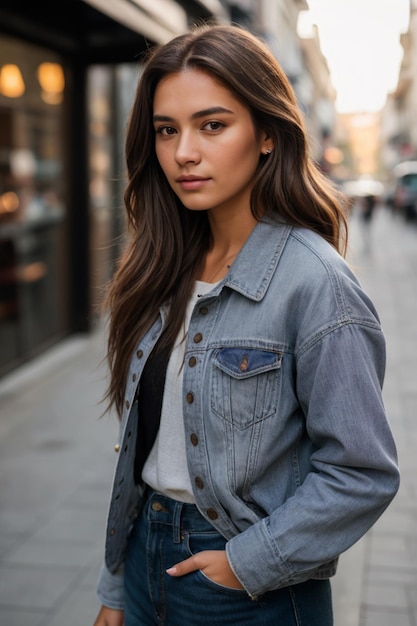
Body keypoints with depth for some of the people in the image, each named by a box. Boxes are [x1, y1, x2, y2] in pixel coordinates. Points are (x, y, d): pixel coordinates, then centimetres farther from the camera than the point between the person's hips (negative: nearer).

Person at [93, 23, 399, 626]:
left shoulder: (315, 283, -20)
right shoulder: (168, 270, 0)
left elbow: (363, 473, -18)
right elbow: (142, 443, 4)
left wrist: (248, 562, -15)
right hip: (148, 557, 6)